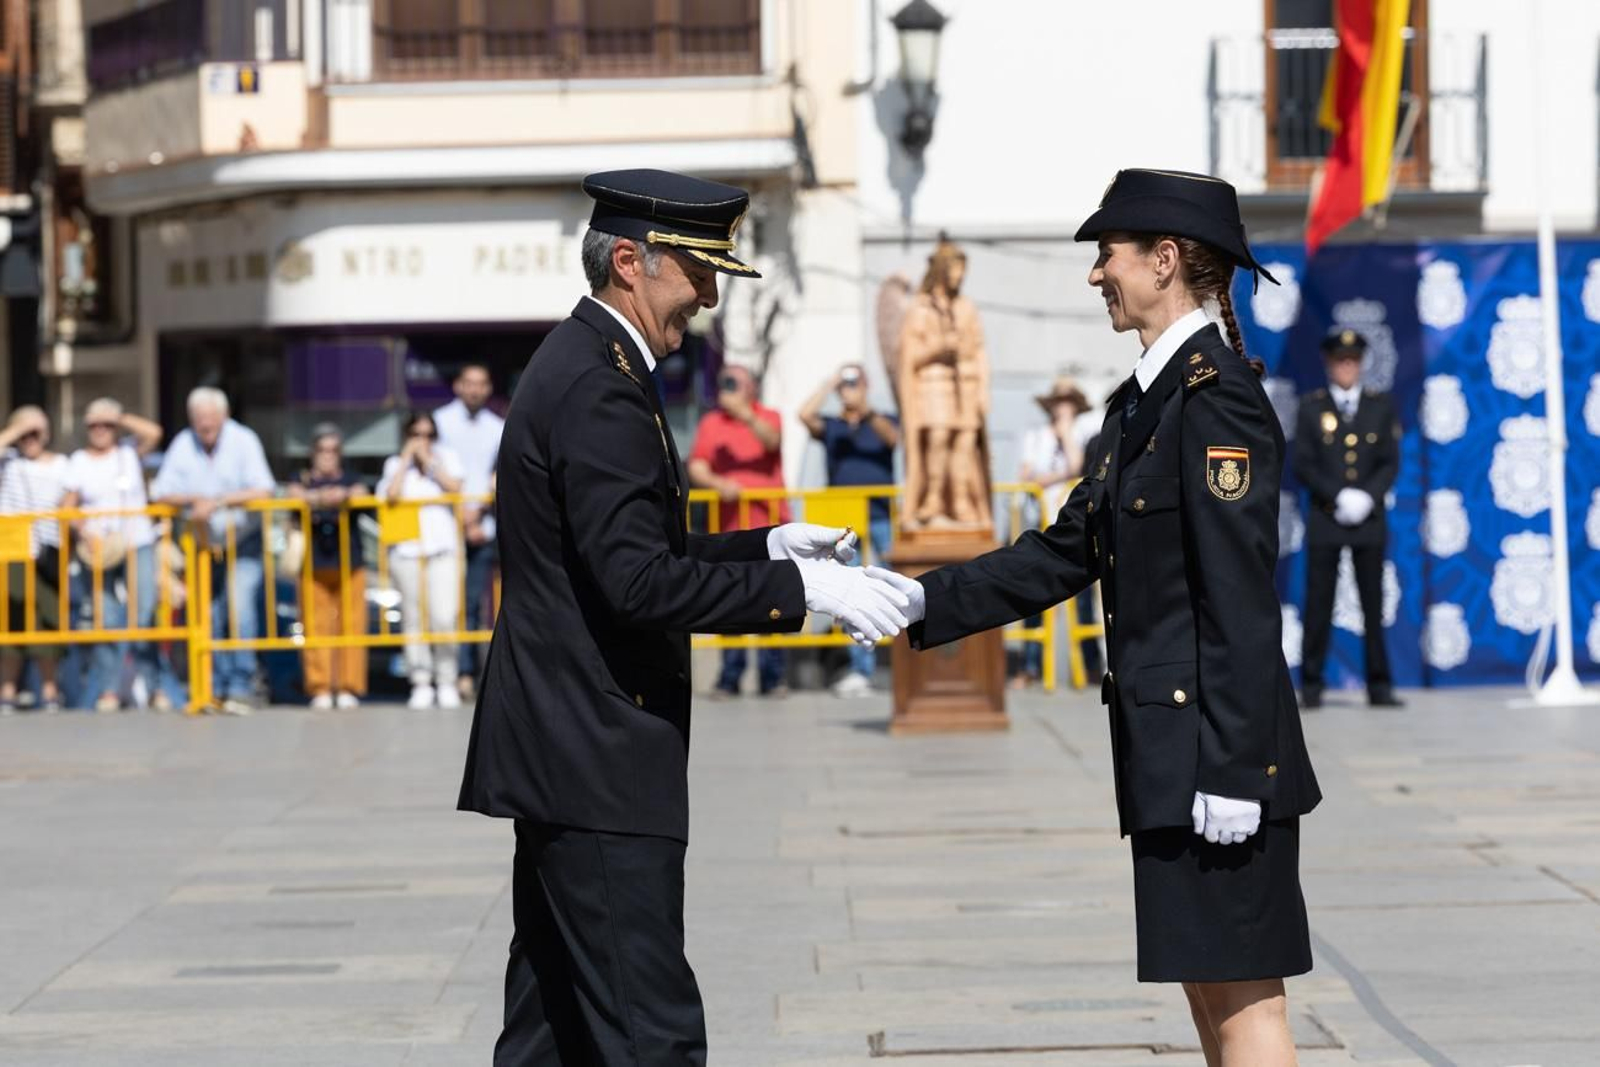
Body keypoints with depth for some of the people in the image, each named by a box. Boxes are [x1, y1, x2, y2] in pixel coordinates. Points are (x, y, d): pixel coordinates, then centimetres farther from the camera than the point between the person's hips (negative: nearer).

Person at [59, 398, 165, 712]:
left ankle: (154, 686, -2)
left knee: (144, 616, -7)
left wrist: (121, 418, 1)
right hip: (98, 550, 1)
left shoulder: (130, 452, 8)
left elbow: (153, 433, -10)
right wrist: (83, 533, -10)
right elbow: (67, 507, 6)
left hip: (137, 544, -1)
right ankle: (108, 690, 0)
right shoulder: (79, 461, 10)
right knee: (104, 620, -3)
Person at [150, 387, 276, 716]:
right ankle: (219, 689, 13)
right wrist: (193, 499, -19)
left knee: (240, 609, -17)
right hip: (206, 542, 4)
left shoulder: (243, 440, -11)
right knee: (212, 618, 3)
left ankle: (241, 688, -15)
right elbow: (162, 494, 0)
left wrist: (218, 502, -26)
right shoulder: (183, 445, -1)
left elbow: (262, 491, -19)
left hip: (244, 541, -4)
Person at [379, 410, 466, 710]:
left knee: (445, 618, -12)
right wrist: (406, 459, 0)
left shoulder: (446, 458, 15)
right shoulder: (395, 465, 13)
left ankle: (447, 682, -2)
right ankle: (421, 683, 2)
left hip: (443, 547, -1)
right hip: (407, 549, 1)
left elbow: (454, 486, -3)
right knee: (414, 618, -2)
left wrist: (429, 459, -1)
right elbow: (391, 494, -6)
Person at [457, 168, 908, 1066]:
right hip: (598, 762, -11)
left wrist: (764, 547, 14)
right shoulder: (600, 387, -17)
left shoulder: (580, 367, 16)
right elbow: (637, 579, -25)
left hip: (562, 752, 11)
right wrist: (797, 588, -22)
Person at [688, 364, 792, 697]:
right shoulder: (711, 423, 12)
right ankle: (730, 675, 1)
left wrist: (745, 415, -29)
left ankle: (772, 675, -1)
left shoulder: (768, 417, 9)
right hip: (728, 523, 1)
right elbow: (696, 467, 4)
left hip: (769, 522, -1)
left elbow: (772, 440, -14)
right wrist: (717, 482, -15)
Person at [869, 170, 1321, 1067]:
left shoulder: (1217, 396, -14)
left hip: (1216, 750, -10)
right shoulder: (1141, 403, 16)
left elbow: (1242, 595, -19)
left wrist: (1231, 767, -21)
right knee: (1209, 992, 12)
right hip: (1169, 750, 10)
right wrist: (925, 601, 10)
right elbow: (1067, 554, 18)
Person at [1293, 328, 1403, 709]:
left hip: (1369, 519, 1)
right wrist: (1339, 497, -13)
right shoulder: (1311, 407, 5)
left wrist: (1367, 496, -11)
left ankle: (1379, 686, 5)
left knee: (1374, 605, 1)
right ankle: (1311, 686, 2)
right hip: (1325, 520, -1)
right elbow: (1303, 464, -1)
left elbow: (1390, 462, 5)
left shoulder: (1381, 406, 10)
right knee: (1318, 605, -3)